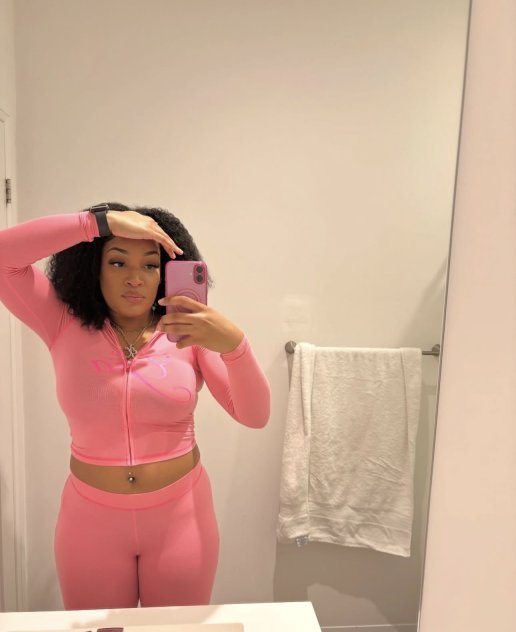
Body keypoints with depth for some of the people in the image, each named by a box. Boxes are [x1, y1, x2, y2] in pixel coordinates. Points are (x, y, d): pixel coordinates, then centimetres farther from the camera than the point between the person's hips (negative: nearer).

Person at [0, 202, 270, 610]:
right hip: (91, 519, 1)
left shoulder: (190, 332, -11)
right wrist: (103, 221, -26)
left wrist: (233, 343, -36)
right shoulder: (66, 326, -8)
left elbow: (255, 416, -17)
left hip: (181, 516, 0)